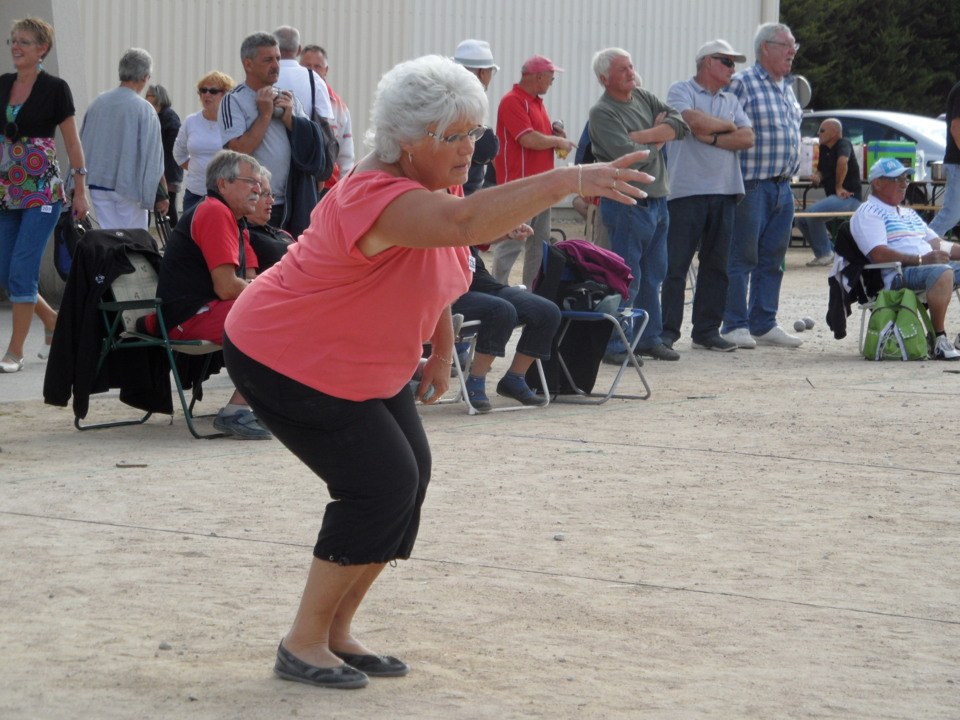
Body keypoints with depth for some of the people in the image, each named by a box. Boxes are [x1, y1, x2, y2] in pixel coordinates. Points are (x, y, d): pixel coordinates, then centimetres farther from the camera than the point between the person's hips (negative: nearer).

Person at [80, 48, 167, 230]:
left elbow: (81, 146, 10)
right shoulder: (144, 109, -12)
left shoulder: (97, 102, 4)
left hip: (97, 184, 5)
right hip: (129, 186, -5)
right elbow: (152, 158, -11)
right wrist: (160, 195, -6)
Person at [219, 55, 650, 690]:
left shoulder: (437, 186, -2)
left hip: (365, 366, 10)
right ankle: (303, 644, -2)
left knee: (410, 474, 2)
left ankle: (337, 631, 14)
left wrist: (443, 350, 18)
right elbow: (464, 221, -53)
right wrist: (567, 181, -58)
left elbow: (436, 274, 19)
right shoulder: (378, 197, -33)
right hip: (284, 359, -10)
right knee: (382, 484, -14)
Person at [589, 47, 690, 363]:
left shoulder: (644, 98, 12)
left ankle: (650, 339, 22)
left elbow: (681, 124, 0)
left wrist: (642, 136, -11)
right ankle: (615, 345, -1)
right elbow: (631, 156, -21)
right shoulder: (602, 112, -10)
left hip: (658, 200, 8)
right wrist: (659, 139, -3)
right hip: (627, 203, -8)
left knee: (653, 274, 13)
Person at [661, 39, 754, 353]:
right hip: (687, 189, -6)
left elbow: (747, 138, 6)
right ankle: (668, 330, -1)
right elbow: (696, 122, -16)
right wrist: (727, 125, 1)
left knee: (716, 264, 7)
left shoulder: (731, 101, 19)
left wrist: (713, 138, -8)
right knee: (676, 264, -5)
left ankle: (707, 330, 12)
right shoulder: (680, 91, 1)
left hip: (725, 191, 6)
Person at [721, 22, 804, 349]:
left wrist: (790, 173, 18)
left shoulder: (787, 88, 17)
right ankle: (735, 325, 1)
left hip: (783, 186, 8)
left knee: (772, 260, 9)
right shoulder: (742, 84, -8)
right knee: (742, 257, -3)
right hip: (752, 186, -8)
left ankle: (764, 324, 15)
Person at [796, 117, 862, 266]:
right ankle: (832, 251, 9)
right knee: (801, 220, 3)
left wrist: (839, 187, -24)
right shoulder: (824, 149, 17)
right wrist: (817, 176, 0)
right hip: (834, 198, 10)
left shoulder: (843, 144, -10)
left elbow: (842, 161, -30)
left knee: (813, 212, -29)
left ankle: (824, 254, -17)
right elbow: (822, 170, 25)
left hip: (849, 197, -10)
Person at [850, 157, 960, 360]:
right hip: (898, 274, -9)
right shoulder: (868, 213, 0)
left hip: (930, 265, 9)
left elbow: (937, 244, 27)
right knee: (941, 272, -36)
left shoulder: (909, 214, 31)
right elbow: (879, 254, -15)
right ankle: (939, 340, -34)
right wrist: (921, 259, -23)